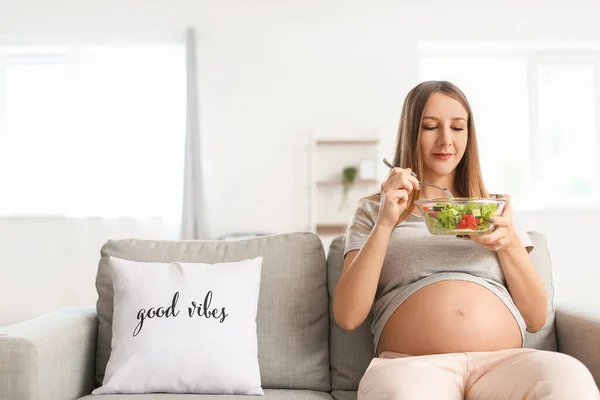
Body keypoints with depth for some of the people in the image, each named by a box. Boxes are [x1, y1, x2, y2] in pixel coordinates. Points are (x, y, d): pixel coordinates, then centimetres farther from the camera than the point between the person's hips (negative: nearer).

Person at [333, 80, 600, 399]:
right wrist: (385, 224, -6)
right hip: (410, 364, -2)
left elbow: (536, 319, 16)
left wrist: (511, 244, -2)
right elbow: (347, 317, 2)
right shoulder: (372, 211, 15)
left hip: (504, 362, 2)